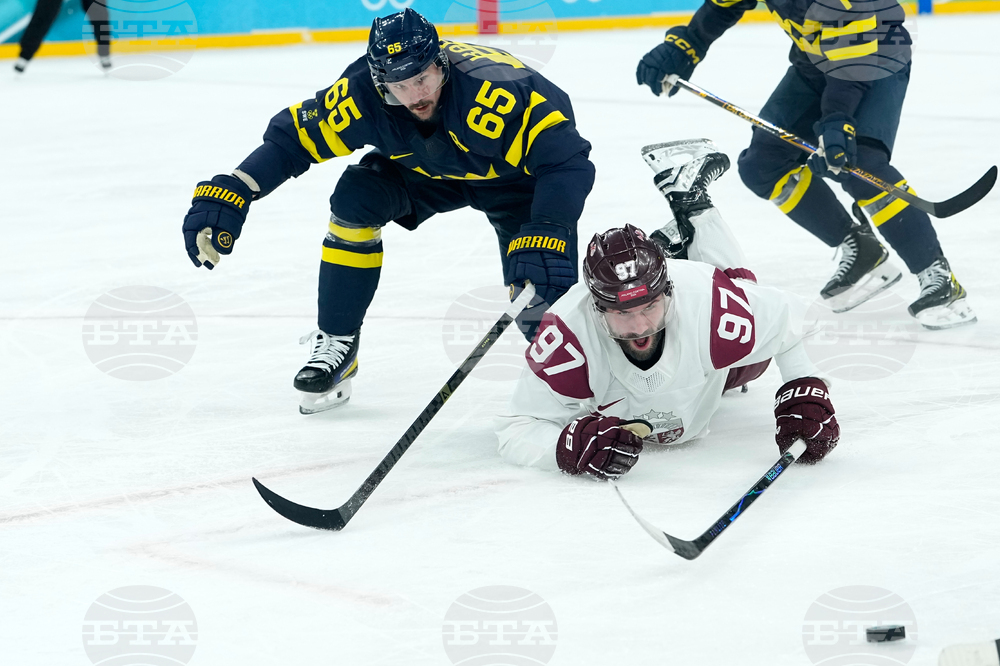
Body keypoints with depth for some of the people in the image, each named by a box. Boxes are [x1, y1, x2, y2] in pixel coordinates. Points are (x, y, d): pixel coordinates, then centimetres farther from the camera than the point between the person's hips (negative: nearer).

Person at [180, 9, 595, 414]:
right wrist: (229, 194, -31)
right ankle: (337, 342, -5)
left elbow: (567, 159, -42)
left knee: (539, 286, -21)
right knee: (356, 198, -19)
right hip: (427, 167, 4)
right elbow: (295, 136, -19)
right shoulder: (364, 92, -29)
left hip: (515, 177, -4)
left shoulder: (499, 90, -43)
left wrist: (547, 236, -55)